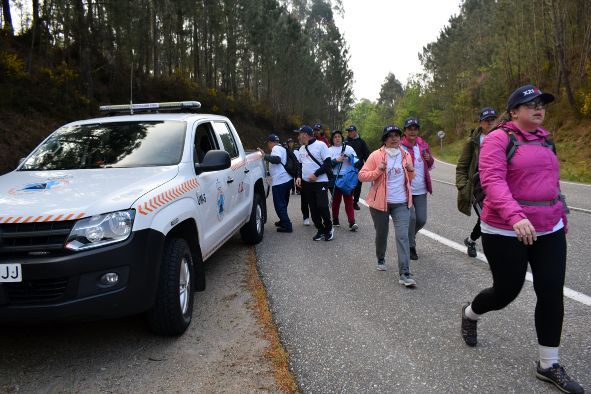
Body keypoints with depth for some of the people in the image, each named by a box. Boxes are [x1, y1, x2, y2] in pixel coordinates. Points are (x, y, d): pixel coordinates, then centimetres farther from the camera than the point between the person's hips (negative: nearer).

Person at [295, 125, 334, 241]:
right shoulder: (301, 149, 13)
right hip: (306, 183, 6)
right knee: (313, 208, 7)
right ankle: (320, 230, 19)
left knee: (322, 206, -11)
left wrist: (316, 174, -17)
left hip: (320, 182, -6)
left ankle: (329, 229, 9)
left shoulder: (320, 145, -7)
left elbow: (328, 163, -11)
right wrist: (299, 176, 4)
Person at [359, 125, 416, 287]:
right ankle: (381, 259, 43)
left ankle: (405, 274, -10)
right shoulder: (376, 155, -5)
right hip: (380, 202, -1)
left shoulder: (406, 155, 7)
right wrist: (378, 170, -22)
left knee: (402, 236, -9)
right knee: (381, 234, 15)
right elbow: (362, 176, -7)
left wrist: (411, 170, -4)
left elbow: (410, 178, 19)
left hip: (401, 203, 2)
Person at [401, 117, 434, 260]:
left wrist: (429, 159, -5)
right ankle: (410, 246, 14)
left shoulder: (423, 145, 7)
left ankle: (408, 236, 35)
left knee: (421, 219, 5)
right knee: (411, 218, -9)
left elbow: (430, 167, 17)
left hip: (421, 190, 5)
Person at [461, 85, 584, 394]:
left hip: (549, 231, 7)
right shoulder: (499, 139, -11)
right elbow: (492, 180, -24)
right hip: (507, 233, -6)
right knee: (507, 290, 5)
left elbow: (552, 182, 20)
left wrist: (561, 216, 20)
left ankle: (548, 365, 19)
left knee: (552, 294, 4)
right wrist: (515, 216, -37)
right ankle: (469, 314, 38)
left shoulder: (544, 139, 12)